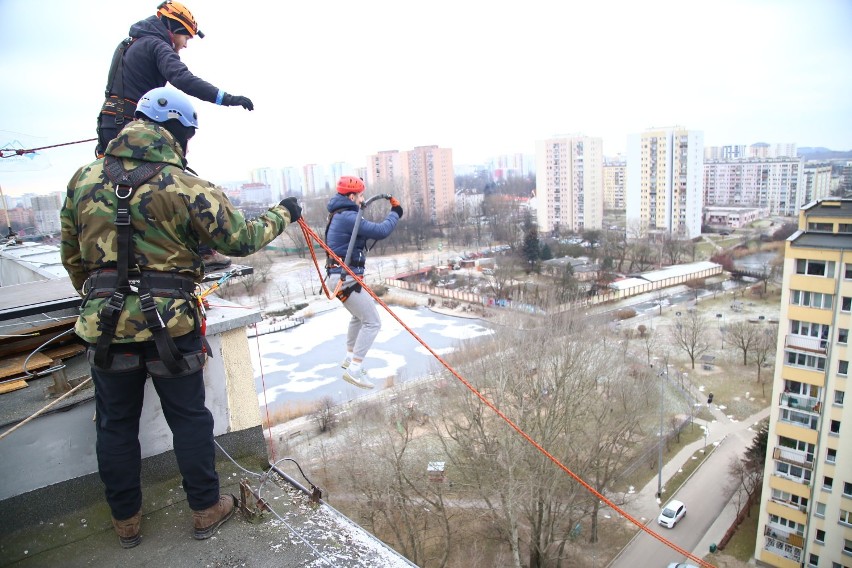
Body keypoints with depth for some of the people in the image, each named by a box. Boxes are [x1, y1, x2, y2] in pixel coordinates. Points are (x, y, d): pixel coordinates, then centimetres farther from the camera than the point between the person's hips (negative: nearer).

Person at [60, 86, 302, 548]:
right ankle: (206, 510, 28)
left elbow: (71, 256, 12)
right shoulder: (184, 186, -13)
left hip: (104, 326, 4)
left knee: (115, 425, 18)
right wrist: (281, 214, 8)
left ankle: (125, 522, 34)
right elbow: (241, 239, -9)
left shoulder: (84, 179, 3)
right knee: (189, 420, 13)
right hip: (169, 327, -4)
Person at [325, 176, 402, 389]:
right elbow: (381, 231, -22)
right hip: (346, 278, -11)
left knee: (359, 316, 29)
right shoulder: (348, 217, -19)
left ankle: (350, 358, 41)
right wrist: (395, 213, -6)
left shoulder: (340, 215, 12)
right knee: (372, 323, -6)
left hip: (342, 277, 11)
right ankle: (354, 370, -4)